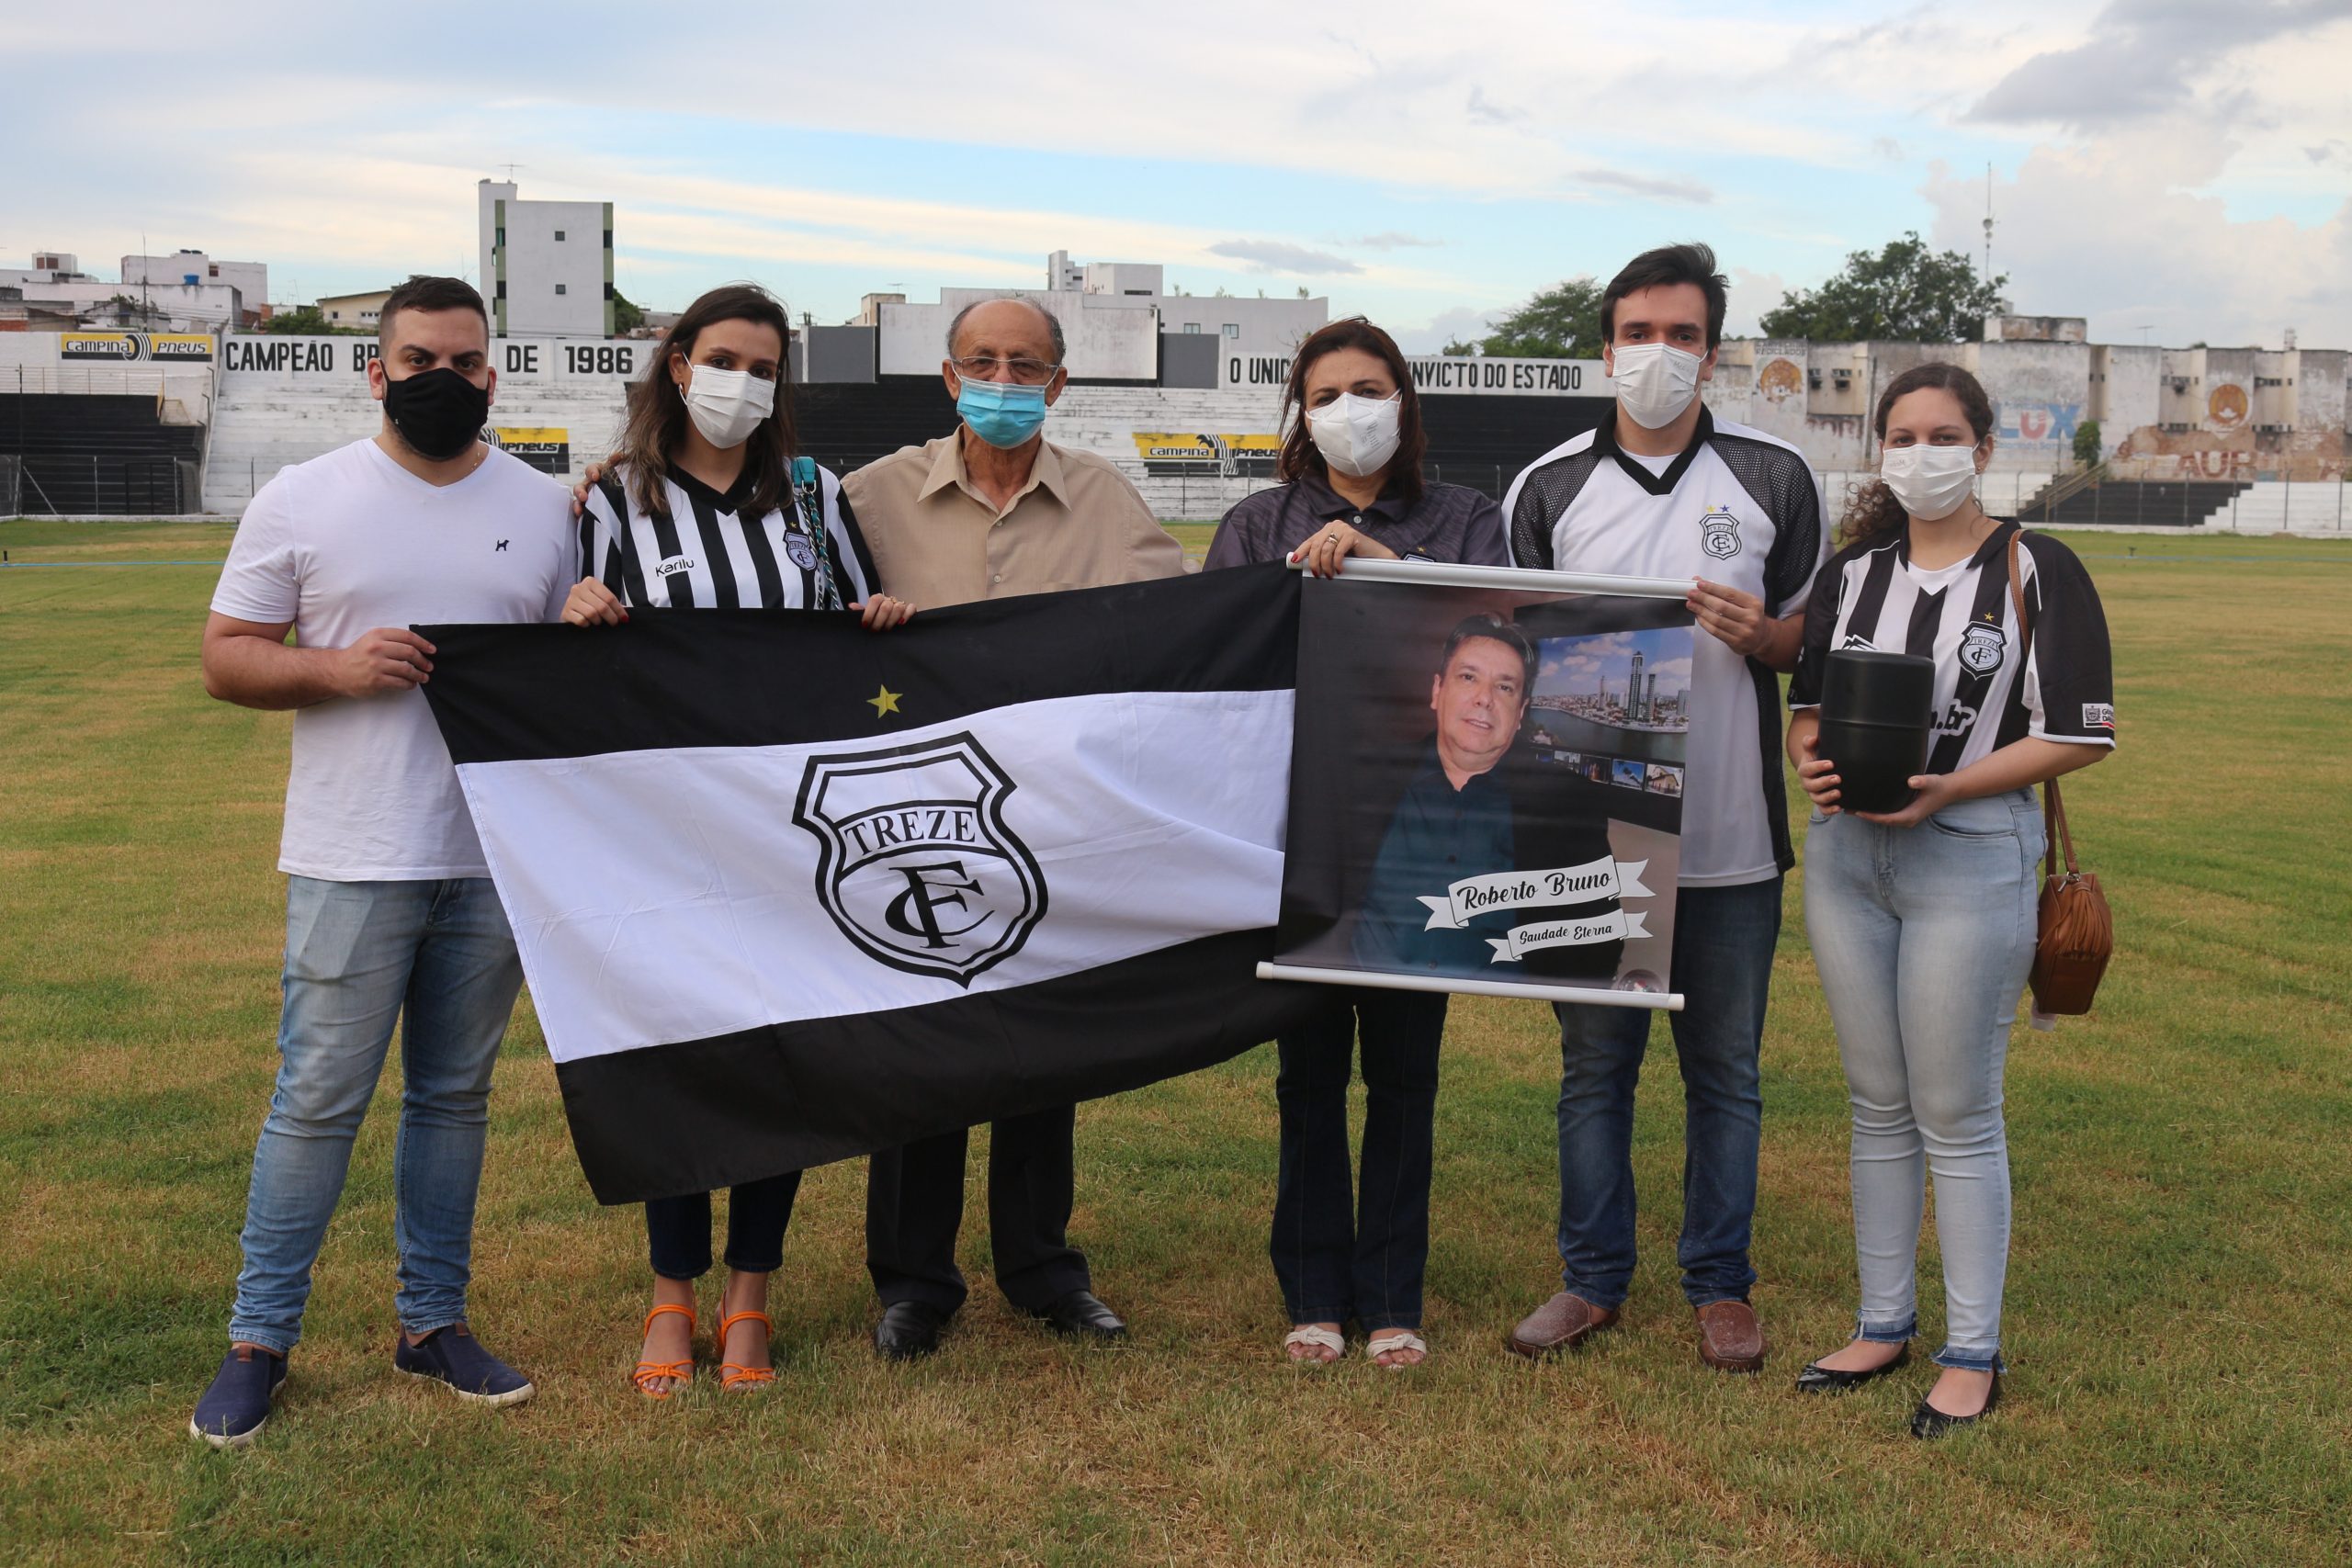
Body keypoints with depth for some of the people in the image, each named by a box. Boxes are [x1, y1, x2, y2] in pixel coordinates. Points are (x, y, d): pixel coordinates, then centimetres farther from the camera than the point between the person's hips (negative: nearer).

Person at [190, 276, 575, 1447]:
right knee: (318, 1100, 0)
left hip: (497, 861, 3)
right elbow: (225, 656, 3)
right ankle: (259, 1338, 14)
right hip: (352, 862, -3)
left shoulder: (544, 508, 8)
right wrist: (339, 667, -16)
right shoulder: (302, 501, 1)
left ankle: (433, 1323, 24)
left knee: (455, 1096, 12)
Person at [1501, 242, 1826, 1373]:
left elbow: (1817, 640, 9)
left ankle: (1720, 1285, 22)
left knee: (1725, 1069, 9)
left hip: (1731, 836, 0)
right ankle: (1592, 1277, 22)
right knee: (1594, 1061, 9)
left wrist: (1759, 634, -14)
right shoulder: (1548, 489, 4)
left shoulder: (1775, 480, 3)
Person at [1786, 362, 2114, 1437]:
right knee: (1878, 1105, 13)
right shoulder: (1851, 572, 10)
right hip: (1844, 853, 5)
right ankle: (1885, 1323, 24)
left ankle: (1973, 1352, 12)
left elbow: (2079, 735, -8)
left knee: (1956, 1114, 0)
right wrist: (1813, 765, -9)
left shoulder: (2036, 570, -4)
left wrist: (1945, 787, -19)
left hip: (1972, 855, -5)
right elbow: (1805, 705, 15)